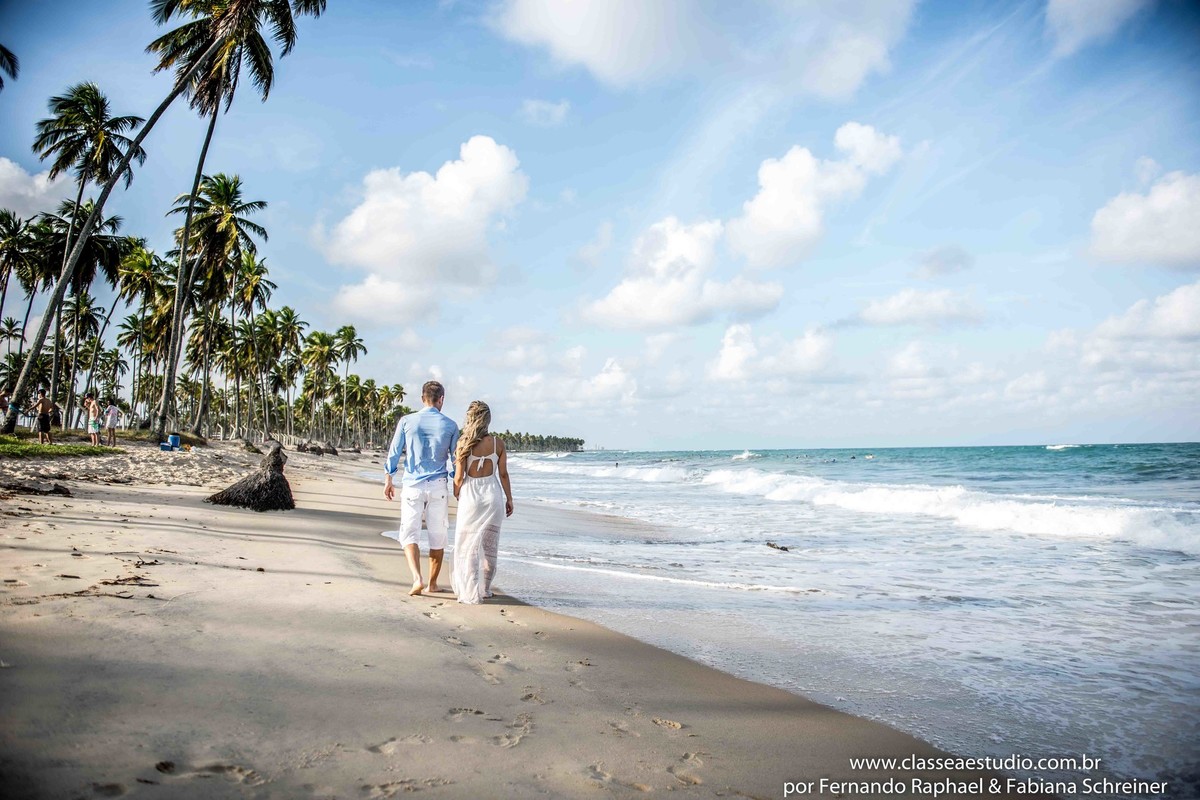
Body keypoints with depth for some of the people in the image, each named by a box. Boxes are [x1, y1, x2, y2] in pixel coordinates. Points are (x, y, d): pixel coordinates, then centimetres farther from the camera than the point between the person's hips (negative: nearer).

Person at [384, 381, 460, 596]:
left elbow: (394, 453, 3)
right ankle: (432, 583, 19)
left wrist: (388, 480, 14)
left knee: (409, 534, 7)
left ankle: (417, 578, -11)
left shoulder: (406, 421, -1)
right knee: (438, 537, 11)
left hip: (412, 486, 0)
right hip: (438, 487, 0)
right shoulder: (450, 425, -1)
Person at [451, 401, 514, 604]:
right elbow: (503, 474, 1)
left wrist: (456, 495, 11)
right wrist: (509, 499, 11)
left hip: (470, 495, -3)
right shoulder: (498, 443, -3)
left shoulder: (464, 444, -10)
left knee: (468, 546, 6)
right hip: (493, 494, 3)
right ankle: (485, 589, 27)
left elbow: (459, 477, -8)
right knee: (489, 545, 16)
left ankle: (470, 593, 4)